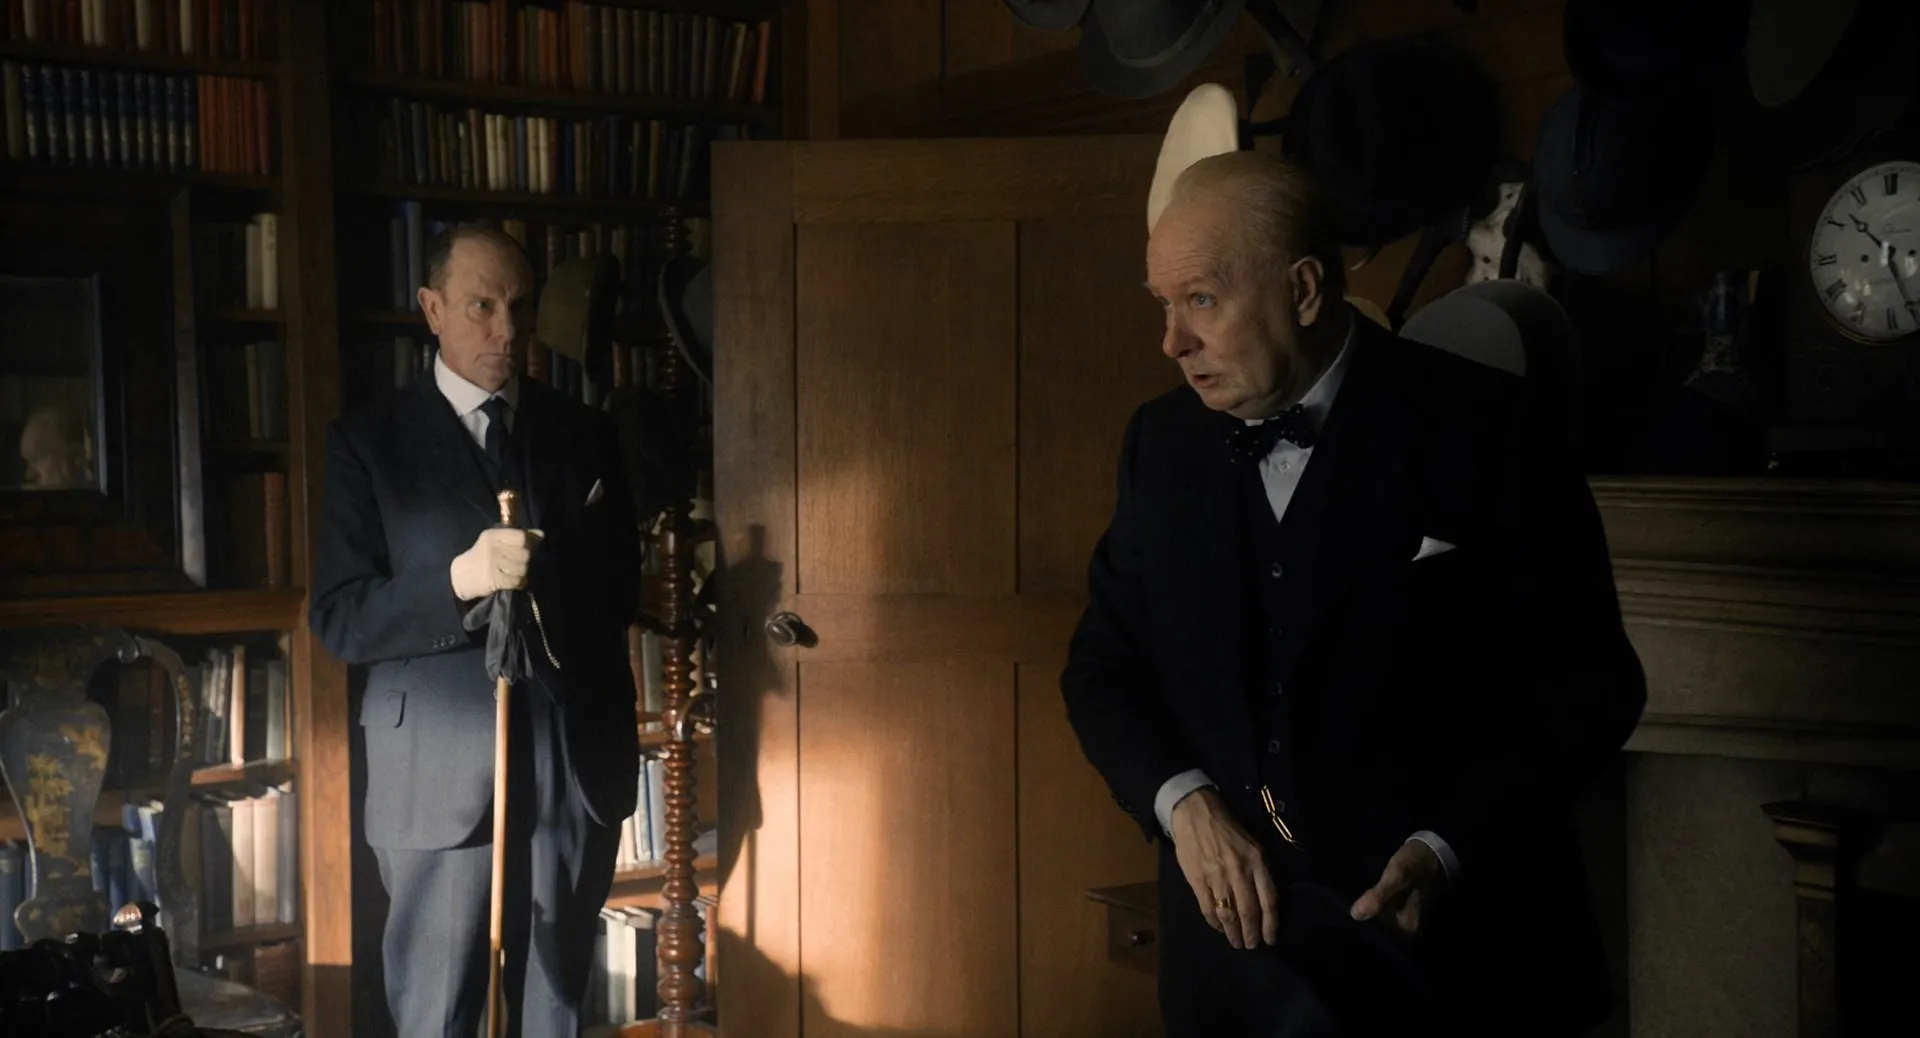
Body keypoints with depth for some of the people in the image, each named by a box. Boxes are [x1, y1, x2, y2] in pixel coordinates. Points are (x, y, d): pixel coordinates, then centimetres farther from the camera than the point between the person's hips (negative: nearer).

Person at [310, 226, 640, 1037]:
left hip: (577, 761, 3)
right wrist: (458, 582, -21)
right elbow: (338, 617, -6)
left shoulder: (584, 434, 12)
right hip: (441, 774, -3)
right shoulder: (370, 440, 0)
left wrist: (546, 583, -3)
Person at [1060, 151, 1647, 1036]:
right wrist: (1182, 800, -10)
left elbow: (1585, 684, -8)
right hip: (1232, 939, 4)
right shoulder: (1162, 442, 3)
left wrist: (1448, 853, -19)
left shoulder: (1479, 429, -10)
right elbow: (1103, 665, 8)